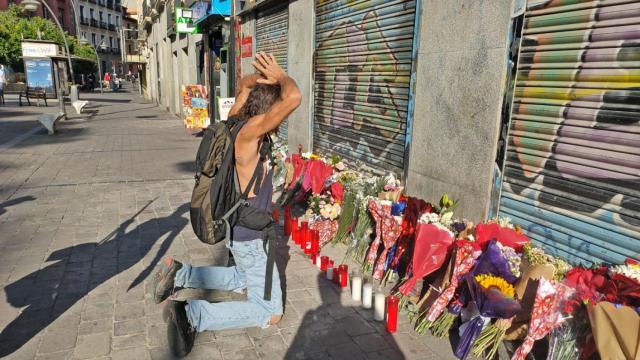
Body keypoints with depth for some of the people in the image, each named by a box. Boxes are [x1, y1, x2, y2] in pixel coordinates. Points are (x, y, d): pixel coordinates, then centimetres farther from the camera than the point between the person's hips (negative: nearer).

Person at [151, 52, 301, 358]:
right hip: (249, 237, -9)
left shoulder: (236, 122, -2)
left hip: (237, 229, 9)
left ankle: (180, 274, 20)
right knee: (270, 313, 1)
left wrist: (263, 77, -5)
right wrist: (279, 75, -17)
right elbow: (293, 97, -38)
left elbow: (244, 85, 15)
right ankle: (191, 314, -9)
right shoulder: (247, 132, -27)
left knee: (243, 281, 33)